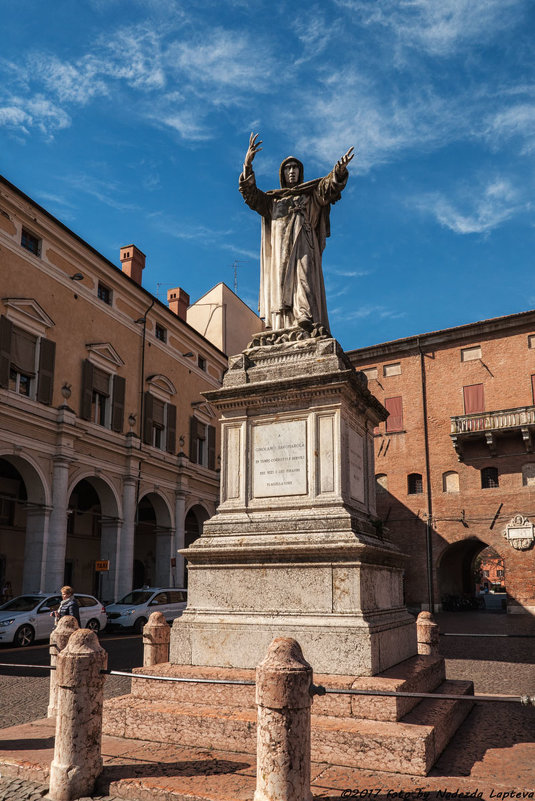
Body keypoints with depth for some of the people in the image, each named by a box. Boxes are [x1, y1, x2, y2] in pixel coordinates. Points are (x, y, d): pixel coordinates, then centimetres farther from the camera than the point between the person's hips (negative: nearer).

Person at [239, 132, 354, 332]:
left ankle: (305, 317, -44)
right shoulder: (272, 200, 30)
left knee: (302, 277, -26)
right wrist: (247, 165, 2)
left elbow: (328, 187, 6)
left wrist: (339, 170, -16)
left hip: (301, 243, -2)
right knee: (280, 282, -14)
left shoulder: (310, 194, 24)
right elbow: (250, 195, 16)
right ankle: (280, 328, -26)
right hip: (279, 246, 2)